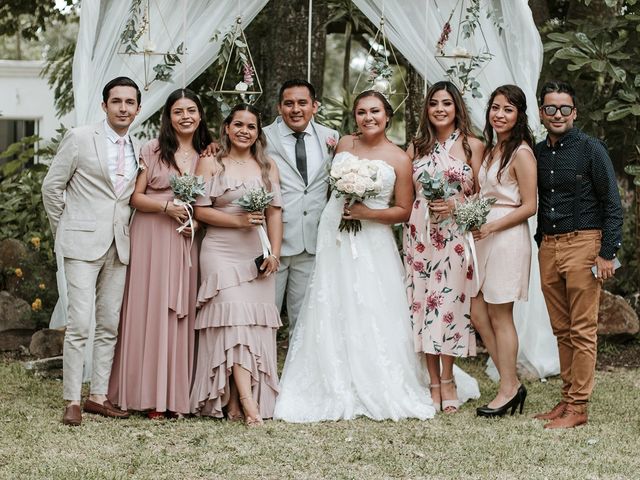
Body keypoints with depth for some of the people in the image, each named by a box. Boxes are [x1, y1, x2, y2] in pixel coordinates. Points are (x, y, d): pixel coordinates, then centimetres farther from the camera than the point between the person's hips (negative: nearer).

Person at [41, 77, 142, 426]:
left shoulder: (140, 149, 9)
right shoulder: (80, 139, -4)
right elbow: (51, 187, 1)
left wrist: (124, 229, 7)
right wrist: (64, 231, 5)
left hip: (119, 246, 5)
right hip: (83, 243, -5)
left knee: (110, 325, 7)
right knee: (79, 324, -8)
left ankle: (98, 396, 15)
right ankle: (72, 401, -2)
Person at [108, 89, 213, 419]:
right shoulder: (153, 150, 0)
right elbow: (135, 197, -3)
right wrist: (167, 207, -16)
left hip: (186, 241, 4)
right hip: (151, 238, -3)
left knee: (182, 312, 2)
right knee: (150, 309, -4)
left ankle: (175, 393, 7)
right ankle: (149, 395, 0)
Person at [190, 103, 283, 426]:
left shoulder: (268, 167, 13)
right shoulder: (211, 165, 4)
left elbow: (275, 213, 8)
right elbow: (201, 210, -2)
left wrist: (274, 253, -2)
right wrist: (239, 221, -13)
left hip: (257, 254, 4)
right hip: (221, 252, -3)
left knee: (256, 324, -2)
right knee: (234, 317, -14)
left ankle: (237, 401, 2)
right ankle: (247, 402, -20)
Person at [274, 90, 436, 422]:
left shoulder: (399, 159, -2)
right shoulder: (344, 145, 8)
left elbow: (404, 211, -1)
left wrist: (368, 213, -13)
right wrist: (341, 206, 6)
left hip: (372, 243, -3)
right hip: (335, 238, 4)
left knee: (373, 316, -5)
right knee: (332, 314, 3)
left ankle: (378, 391, 7)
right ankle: (335, 391, 11)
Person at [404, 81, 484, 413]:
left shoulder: (472, 145, 4)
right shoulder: (416, 147, 11)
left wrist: (455, 205, -11)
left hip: (455, 233, -2)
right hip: (419, 233, 3)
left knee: (449, 302, -4)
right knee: (422, 302, 1)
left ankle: (447, 382, 9)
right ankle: (434, 383, 8)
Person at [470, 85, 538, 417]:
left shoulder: (521, 153, -11)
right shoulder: (490, 150, 14)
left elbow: (529, 207, -13)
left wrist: (491, 227, -19)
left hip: (508, 238, -8)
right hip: (484, 237, 8)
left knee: (500, 317, -1)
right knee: (478, 316, 8)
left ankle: (508, 390, 11)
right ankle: (512, 383, 17)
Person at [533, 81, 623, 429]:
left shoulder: (590, 149, -4)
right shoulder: (537, 153, 11)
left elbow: (612, 205, -6)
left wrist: (608, 253, -12)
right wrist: (540, 243, 12)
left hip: (582, 244, -5)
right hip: (547, 248, 6)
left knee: (583, 330, -4)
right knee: (561, 330, 9)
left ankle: (578, 406, -2)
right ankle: (567, 398, 16)